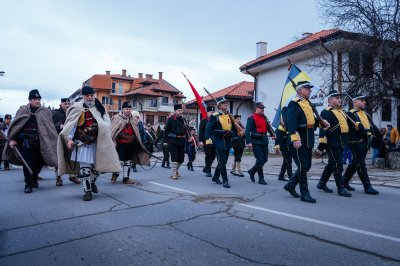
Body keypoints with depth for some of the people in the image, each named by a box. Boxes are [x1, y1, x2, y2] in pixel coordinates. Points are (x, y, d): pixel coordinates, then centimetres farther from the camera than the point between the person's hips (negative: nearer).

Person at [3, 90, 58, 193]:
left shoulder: (46, 112, 5)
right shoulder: (23, 110, 4)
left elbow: (50, 128, 3)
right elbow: (15, 126, 4)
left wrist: (51, 144, -2)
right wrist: (12, 139, -4)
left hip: (41, 143, 2)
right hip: (26, 143, -1)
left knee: (40, 162, 9)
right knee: (28, 163, -3)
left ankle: (34, 179, 35)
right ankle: (29, 185, 10)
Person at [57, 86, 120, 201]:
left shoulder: (99, 107, 10)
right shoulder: (78, 108, -6)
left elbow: (106, 123, 18)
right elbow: (71, 124, -11)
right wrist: (69, 139, -22)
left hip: (97, 142, 5)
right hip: (83, 143, -4)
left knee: (99, 165, 8)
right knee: (85, 167, -3)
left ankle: (92, 182, 36)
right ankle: (87, 191, 9)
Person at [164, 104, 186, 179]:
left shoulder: (183, 119, 12)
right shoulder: (170, 119, -4)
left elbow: (185, 130, 16)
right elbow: (166, 130, -5)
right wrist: (165, 141, -10)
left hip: (181, 141, 6)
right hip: (173, 141, -5)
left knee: (181, 158, 11)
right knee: (174, 157, -9)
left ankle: (176, 170, 35)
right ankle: (174, 174, -3)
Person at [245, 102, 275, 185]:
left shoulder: (264, 117, 14)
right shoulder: (251, 118, -8)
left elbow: (268, 127, 19)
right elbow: (247, 131, -14)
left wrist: (273, 135, 2)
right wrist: (248, 142, -22)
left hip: (264, 141, 7)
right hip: (256, 142, -7)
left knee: (265, 159, 9)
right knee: (260, 160, -5)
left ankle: (252, 171, 29)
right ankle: (261, 179, 7)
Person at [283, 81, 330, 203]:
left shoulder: (308, 104, 18)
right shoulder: (294, 104, -11)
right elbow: (291, 122, -22)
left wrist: (322, 122, 6)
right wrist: (295, 138, -31)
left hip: (308, 141, 9)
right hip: (299, 141, -9)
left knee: (306, 166, 14)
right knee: (303, 166, -4)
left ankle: (290, 185, 28)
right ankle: (304, 194, 6)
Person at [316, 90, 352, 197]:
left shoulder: (342, 112, 20)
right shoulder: (326, 112, -10)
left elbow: (349, 123, 27)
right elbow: (323, 128, -19)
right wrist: (322, 142, -27)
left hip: (341, 143, 9)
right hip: (332, 143, -9)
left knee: (332, 164, 15)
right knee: (337, 165, -6)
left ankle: (322, 183, 27)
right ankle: (341, 188, 0)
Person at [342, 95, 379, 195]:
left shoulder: (364, 114, 20)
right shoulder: (351, 114, -6)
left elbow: (372, 126, 17)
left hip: (365, 142, 9)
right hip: (357, 142, -9)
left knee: (355, 163, 14)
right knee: (361, 165, -6)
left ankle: (344, 182, 25)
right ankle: (367, 187, -3)